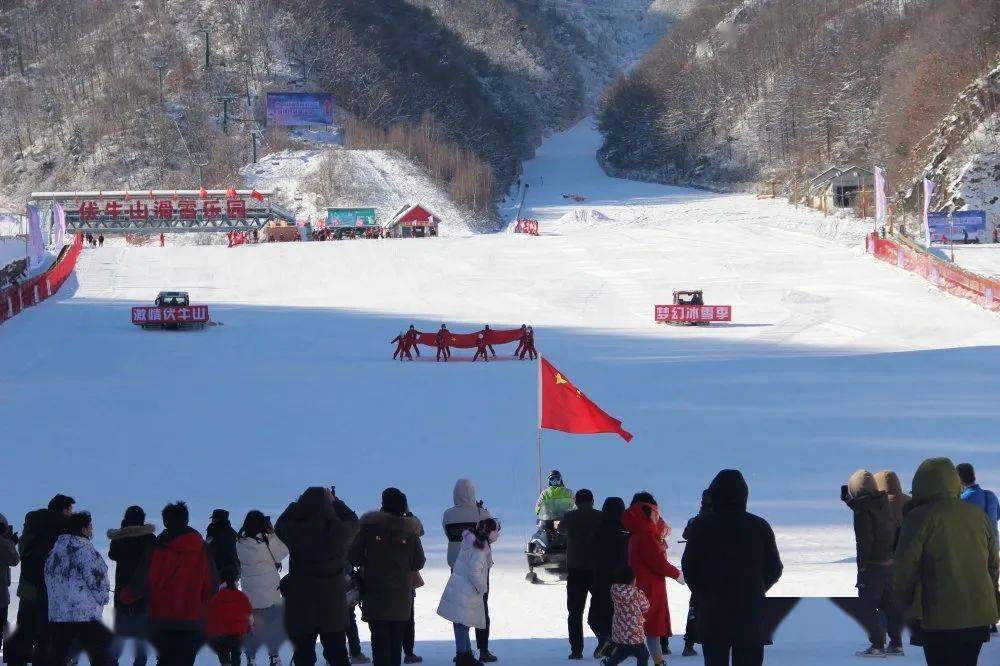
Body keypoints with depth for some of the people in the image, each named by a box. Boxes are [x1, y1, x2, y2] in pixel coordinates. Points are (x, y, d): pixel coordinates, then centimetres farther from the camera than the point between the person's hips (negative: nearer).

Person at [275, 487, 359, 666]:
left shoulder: (296, 531, -14)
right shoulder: (337, 530, -13)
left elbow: (280, 525, 10)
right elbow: (353, 521, 11)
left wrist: (296, 503, 20)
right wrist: (335, 501, 22)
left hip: (300, 607, -1)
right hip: (334, 608, 1)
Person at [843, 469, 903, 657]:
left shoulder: (862, 511, -16)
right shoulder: (883, 505, 7)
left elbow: (864, 541, -19)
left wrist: (861, 565, -13)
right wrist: (851, 502, 29)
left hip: (872, 564, -8)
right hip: (889, 562, 8)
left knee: (869, 606, 0)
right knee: (889, 603, 15)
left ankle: (877, 645, -3)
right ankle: (896, 643, 19)